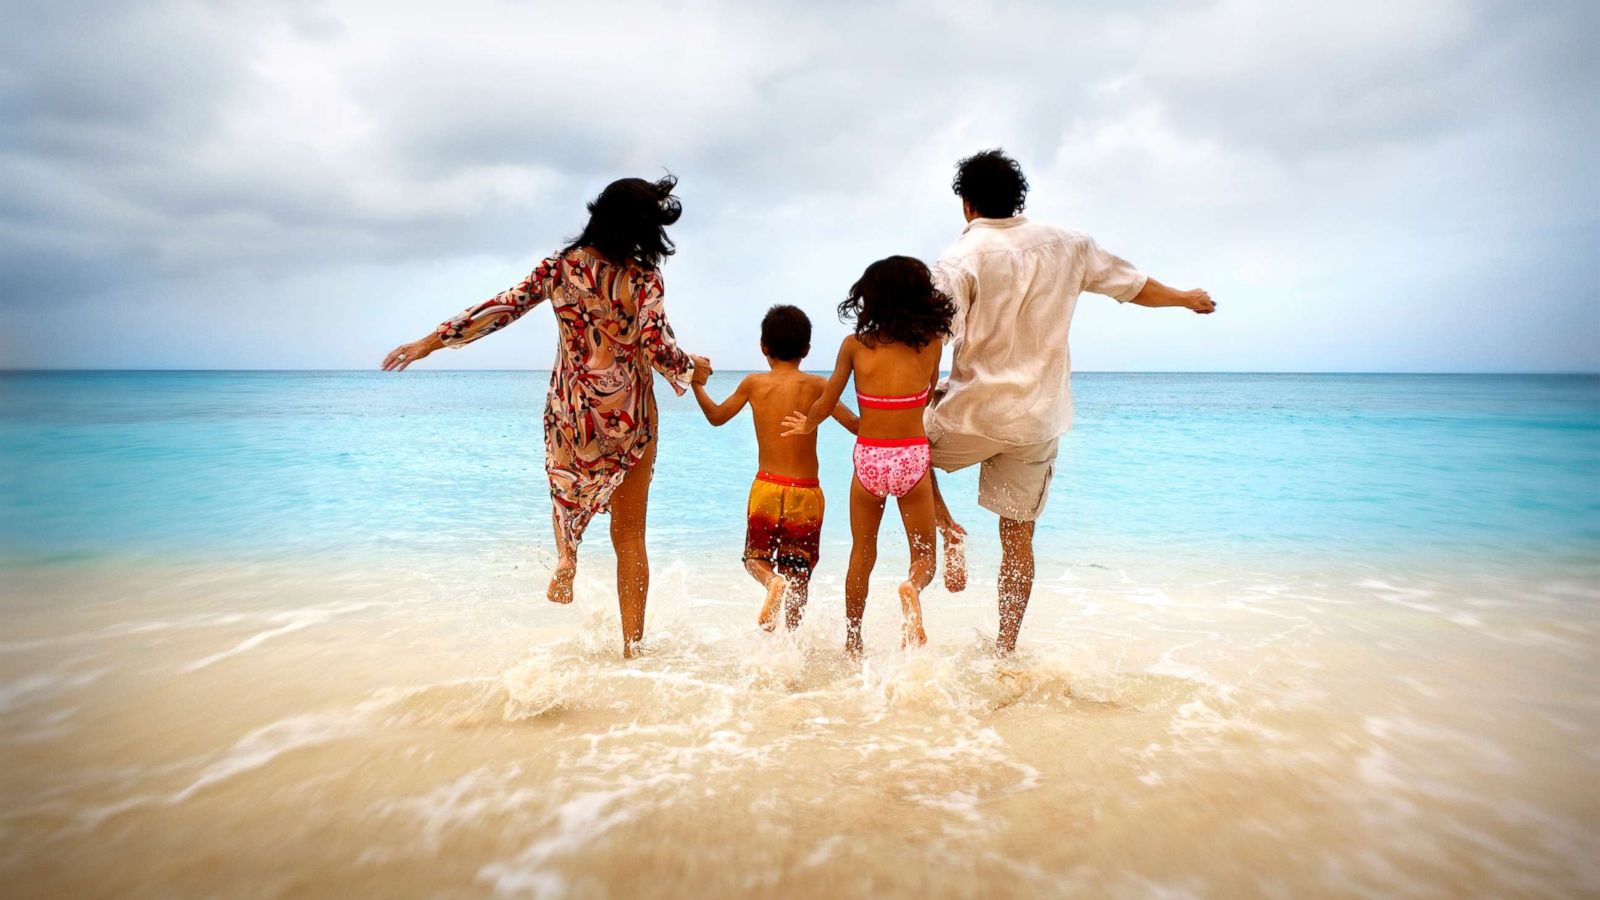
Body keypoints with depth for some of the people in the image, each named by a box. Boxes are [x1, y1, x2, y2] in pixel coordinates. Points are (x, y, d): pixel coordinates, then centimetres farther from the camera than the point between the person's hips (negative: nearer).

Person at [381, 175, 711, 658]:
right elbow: (659, 348, -17)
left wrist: (431, 341, 6)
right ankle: (631, 646, 10)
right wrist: (693, 365, 5)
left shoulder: (559, 267, -1)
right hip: (629, 415, -2)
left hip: (570, 411, 2)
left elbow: (502, 308, -1)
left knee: (569, 486, 33)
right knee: (629, 533, 8)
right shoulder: (642, 277, -10)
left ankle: (566, 557, 4)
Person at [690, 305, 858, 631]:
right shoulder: (816, 385, -2)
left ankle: (772, 580, -11)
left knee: (754, 557, 20)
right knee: (799, 573, 14)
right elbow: (856, 425, -1)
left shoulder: (753, 384, 1)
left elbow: (716, 416, 16)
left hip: (766, 489, 0)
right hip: (806, 494, 0)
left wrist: (696, 384, 28)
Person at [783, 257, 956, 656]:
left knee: (861, 556, 18)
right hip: (913, 457, 0)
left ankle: (852, 645, 25)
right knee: (924, 556, 12)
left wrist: (806, 424, 24)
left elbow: (825, 405, 4)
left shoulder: (854, 345, -3)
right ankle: (912, 589, -23)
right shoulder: (931, 345, -1)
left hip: (868, 458, 1)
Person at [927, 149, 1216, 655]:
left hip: (974, 413, -4)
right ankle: (1006, 651, 19)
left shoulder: (961, 258, -10)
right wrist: (1188, 298, 34)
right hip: (1040, 419, 5)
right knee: (1018, 538, 12)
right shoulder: (1065, 245, 5)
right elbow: (1135, 286, 16)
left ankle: (947, 531, 5)